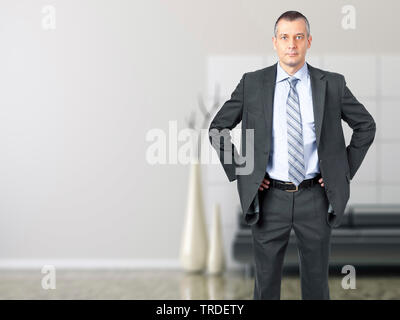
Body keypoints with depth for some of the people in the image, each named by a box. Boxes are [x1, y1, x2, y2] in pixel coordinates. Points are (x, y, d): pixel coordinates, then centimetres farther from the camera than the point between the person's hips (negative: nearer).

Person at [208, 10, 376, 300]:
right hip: (270, 197, 0)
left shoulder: (332, 84, -1)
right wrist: (239, 172, -1)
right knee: (266, 279, 10)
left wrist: (346, 169, 4)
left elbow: (366, 126, 11)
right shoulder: (252, 84, -2)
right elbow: (217, 129, 5)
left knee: (317, 280, 13)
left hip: (315, 197, 1)